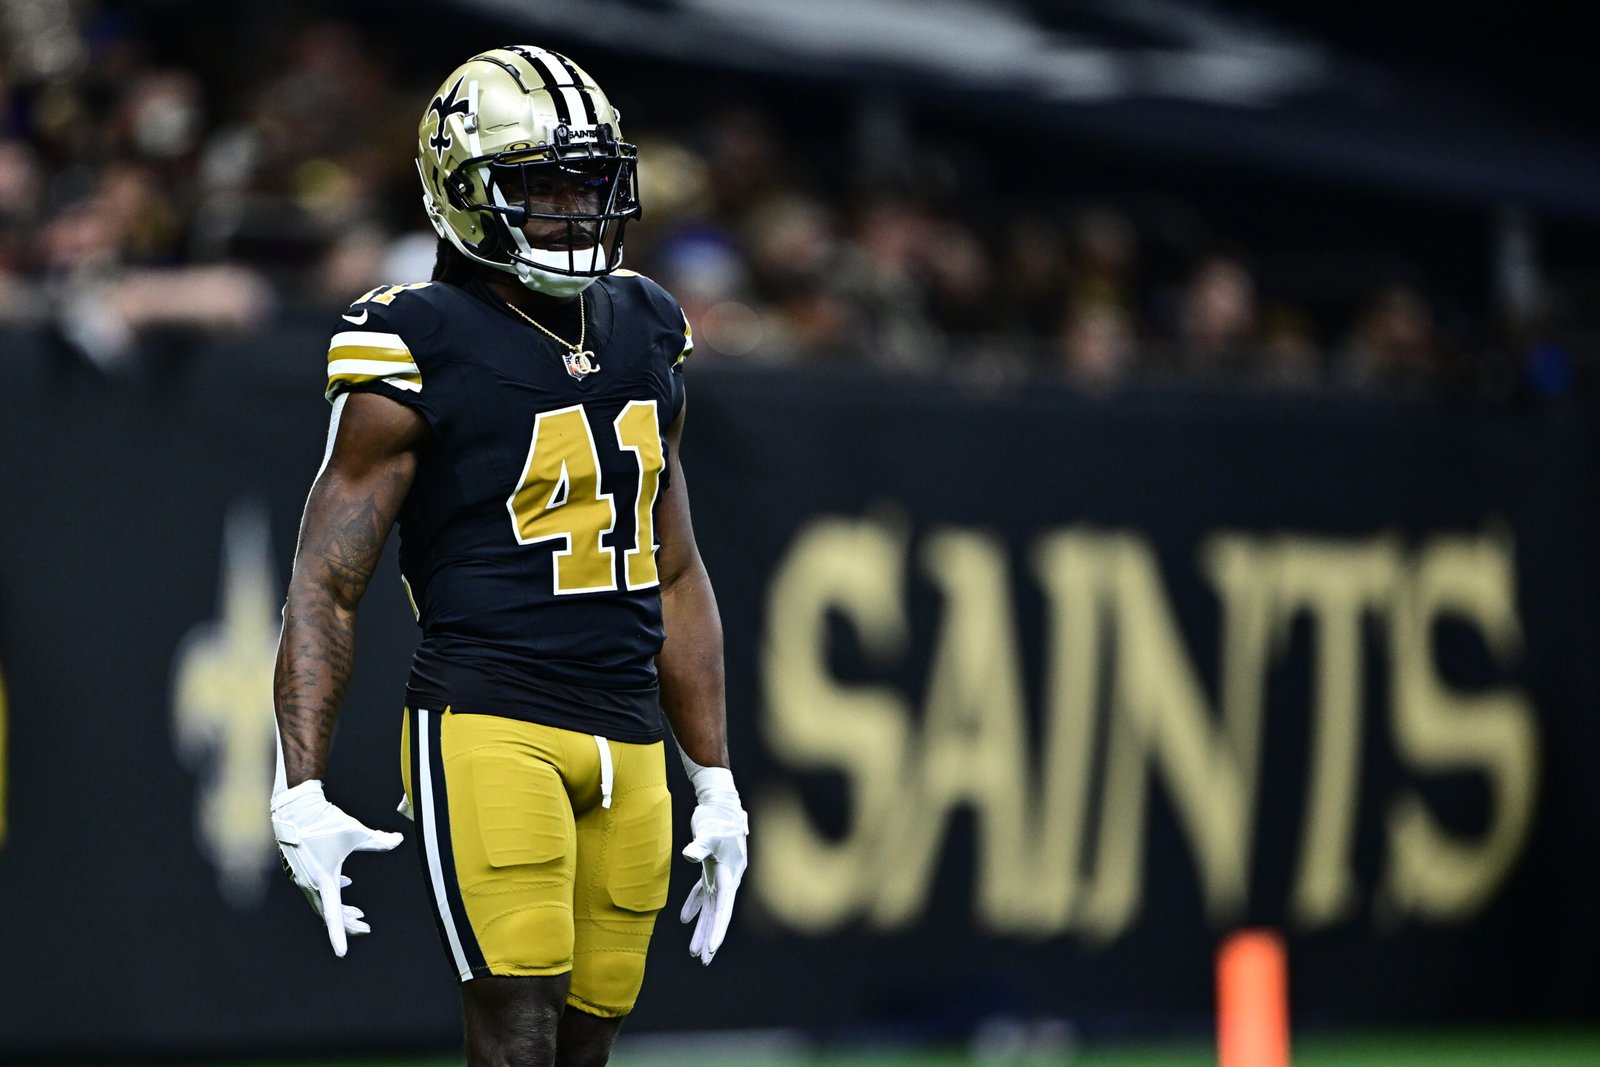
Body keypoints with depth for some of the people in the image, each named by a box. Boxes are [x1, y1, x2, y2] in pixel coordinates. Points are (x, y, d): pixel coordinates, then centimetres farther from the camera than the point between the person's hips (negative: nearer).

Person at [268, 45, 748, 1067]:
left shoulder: (646, 337, 14)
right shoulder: (425, 353, -6)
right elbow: (326, 583, -5)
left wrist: (715, 781, 20)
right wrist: (300, 790, -13)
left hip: (626, 745, 6)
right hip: (488, 727, -6)